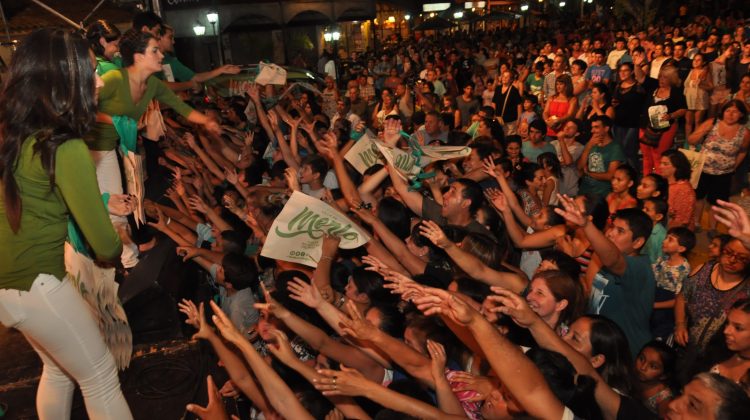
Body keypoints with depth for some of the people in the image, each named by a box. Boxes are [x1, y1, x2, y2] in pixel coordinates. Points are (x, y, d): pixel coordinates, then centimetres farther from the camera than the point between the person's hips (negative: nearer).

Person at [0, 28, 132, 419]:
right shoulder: (65, 149, -25)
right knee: (101, 379, 8)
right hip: (35, 284, -8)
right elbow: (104, 247, -19)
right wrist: (118, 248, 3)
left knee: (59, 370, 26)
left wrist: (102, 201, 17)